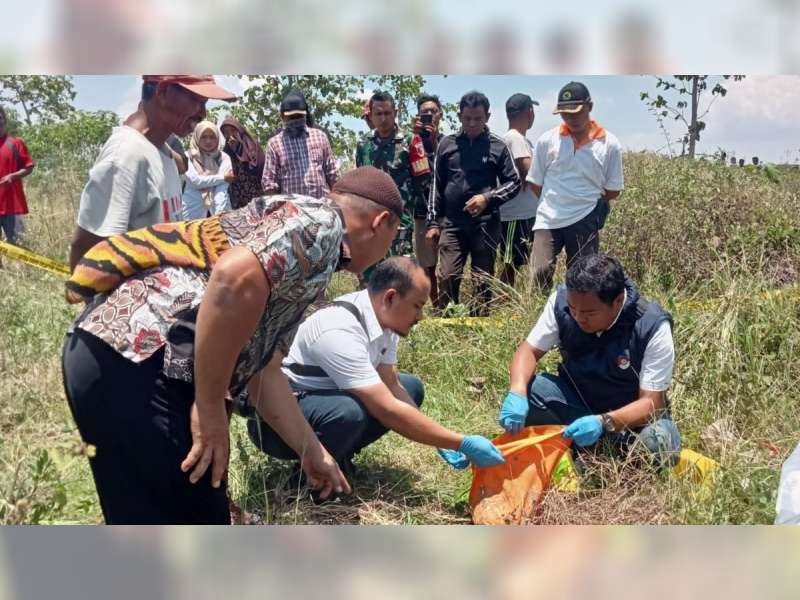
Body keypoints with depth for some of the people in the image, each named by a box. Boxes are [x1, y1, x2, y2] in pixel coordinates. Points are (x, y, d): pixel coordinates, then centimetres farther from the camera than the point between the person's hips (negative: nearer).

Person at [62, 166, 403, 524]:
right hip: (134, 364, -10)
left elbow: (263, 372, 32)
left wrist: (312, 452, 38)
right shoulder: (321, 220, -5)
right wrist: (211, 410, -17)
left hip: (126, 356, 10)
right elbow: (236, 279, -25)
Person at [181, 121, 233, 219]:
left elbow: (222, 189, -9)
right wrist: (223, 177, -9)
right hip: (193, 213, -1)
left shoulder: (223, 158, 2)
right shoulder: (188, 157, 1)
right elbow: (194, 181, -12)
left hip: (216, 210, 1)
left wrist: (219, 212, -22)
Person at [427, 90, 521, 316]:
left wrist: (488, 198, -12)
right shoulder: (447, 144, 7)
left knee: (483, 281, 5)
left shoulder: (497, 146, 1)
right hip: (452, 224, 1)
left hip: (486, 224, -1)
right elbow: (437, 186, 11)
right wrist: (433, 222, 8)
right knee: (447, 278, -5)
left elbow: (514, 183, 4)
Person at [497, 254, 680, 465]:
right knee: (526, 391, -25)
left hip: (632, 415, -2)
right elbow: (530, 350, -10)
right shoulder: (561, 301, -18)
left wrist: (604, 423, -43)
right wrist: (517, 392, -32)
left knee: (659, 441, -34)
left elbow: (651, 402, -24)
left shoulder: (653, 326, -26)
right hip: (575, 400, 3)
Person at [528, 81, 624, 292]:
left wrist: (586, 202, 8)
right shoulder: (547, 140, 1)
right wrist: (555, 204, 7)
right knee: (541, 273, -14)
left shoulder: (609, 144, -2)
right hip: (549, 219, 0)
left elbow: (613, 190, 5)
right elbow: (535, 182, 9)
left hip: (584, 221, 0)